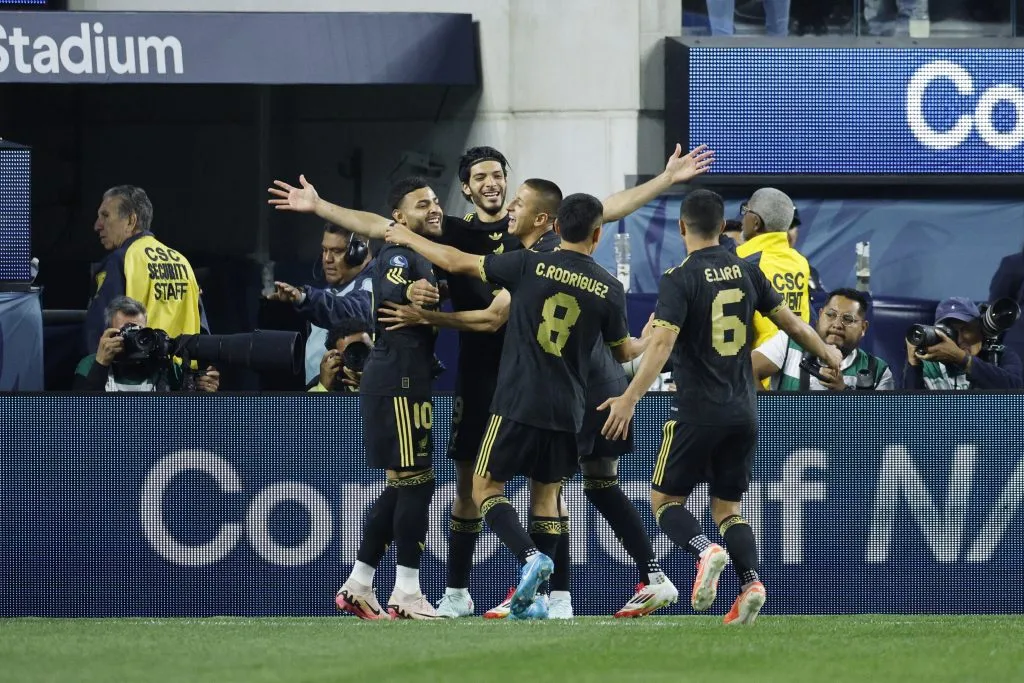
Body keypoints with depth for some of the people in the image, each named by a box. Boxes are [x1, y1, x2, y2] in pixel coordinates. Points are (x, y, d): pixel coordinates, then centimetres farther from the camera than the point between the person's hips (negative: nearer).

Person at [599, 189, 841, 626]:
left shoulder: (680, 279, -10)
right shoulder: (746, 272, 6)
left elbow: (662, 343, -21)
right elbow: (789, 321, 14)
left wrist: (629, 400, -23)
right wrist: (828, 354, 32)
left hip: (698, 412, -5)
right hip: (744, 411, 5)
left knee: (665, 500, 6)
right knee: (727, 507, 14)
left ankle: (706, 551, -22)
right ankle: (751, 580, -9)